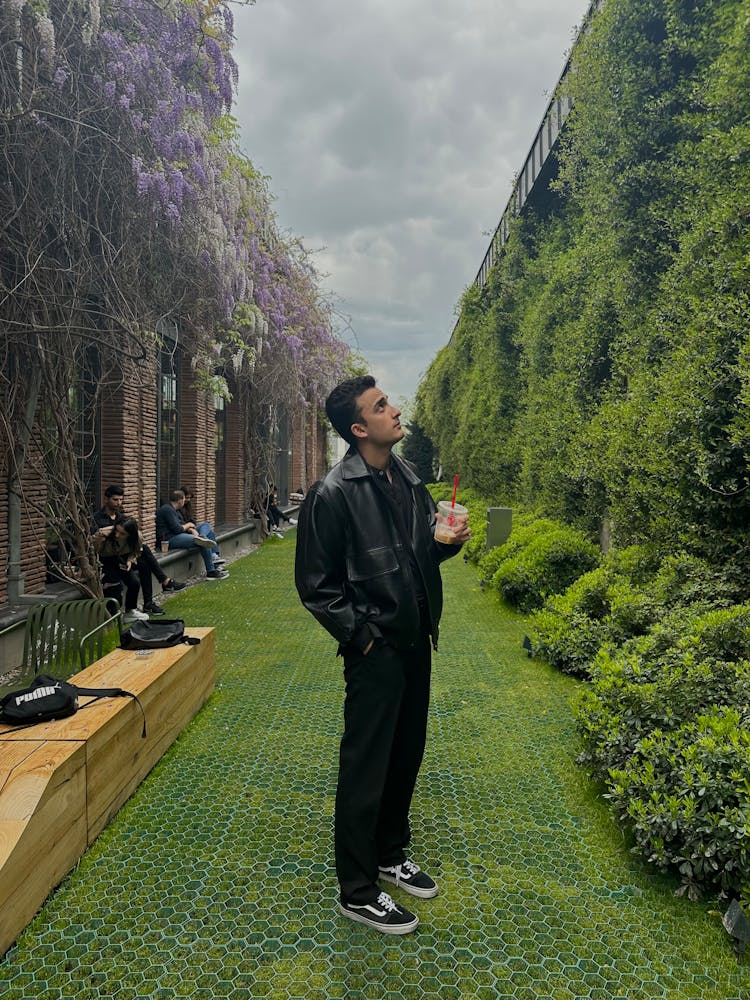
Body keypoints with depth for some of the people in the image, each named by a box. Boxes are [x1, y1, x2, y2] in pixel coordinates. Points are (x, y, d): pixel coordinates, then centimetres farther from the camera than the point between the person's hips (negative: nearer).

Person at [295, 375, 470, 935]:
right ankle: (358, 892, 20)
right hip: (376, 651, -7)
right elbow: (316, 584, -13)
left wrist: (449, 542, -3)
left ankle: (391, 853, 40)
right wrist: (361, 635, -14)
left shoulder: (409, 479, 7)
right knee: (366, 769, 3)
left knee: (406, 757, 19)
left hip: (416, 642, 8)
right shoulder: (334, 494, -16)